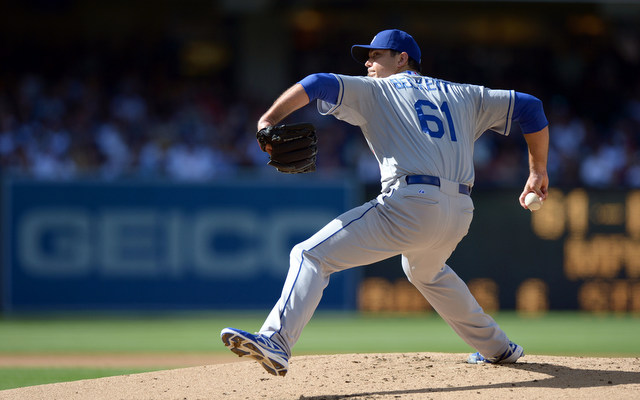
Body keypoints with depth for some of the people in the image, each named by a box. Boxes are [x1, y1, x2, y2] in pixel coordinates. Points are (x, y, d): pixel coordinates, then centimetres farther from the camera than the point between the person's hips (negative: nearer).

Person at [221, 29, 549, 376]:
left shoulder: (375, 91, 15)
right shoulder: (464, 96, 27)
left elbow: (318, 84, 0)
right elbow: (528, 106, 28)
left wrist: (269, 120, -5)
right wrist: (538, 171, 32)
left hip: (410, 205, -6)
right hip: (460, 214, 6)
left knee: (311, 255, -8)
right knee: (425, 270, 38)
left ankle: (276, 341, -29)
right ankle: (497, 347, 42)